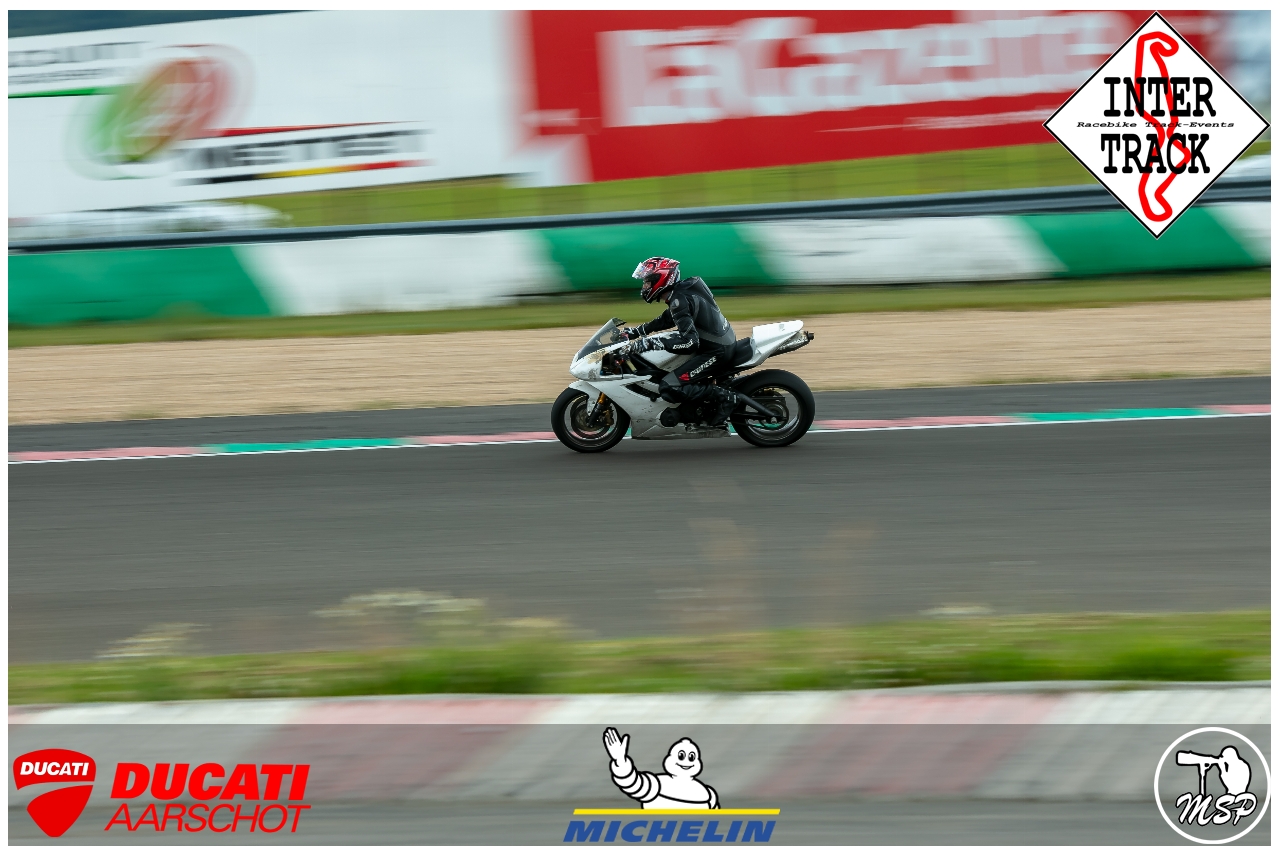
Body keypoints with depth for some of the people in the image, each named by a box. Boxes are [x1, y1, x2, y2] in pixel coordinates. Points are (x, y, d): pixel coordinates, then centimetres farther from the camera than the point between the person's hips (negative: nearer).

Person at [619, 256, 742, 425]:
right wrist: (636, 332, 19)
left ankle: (725, 397, -12)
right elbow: (667, 320, 25)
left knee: (668, 389, -17)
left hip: (715, 351, -10)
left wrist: (650, 342, -33)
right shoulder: (680, 290, 8)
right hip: (721, 341, 10)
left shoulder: (679, 300, -22)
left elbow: (689, 341, -32)